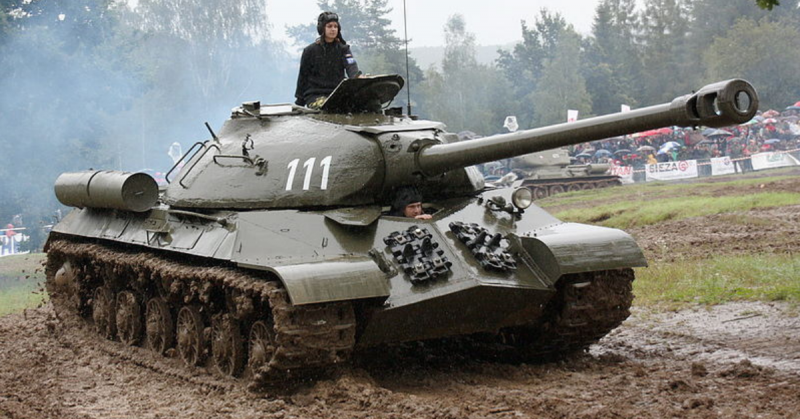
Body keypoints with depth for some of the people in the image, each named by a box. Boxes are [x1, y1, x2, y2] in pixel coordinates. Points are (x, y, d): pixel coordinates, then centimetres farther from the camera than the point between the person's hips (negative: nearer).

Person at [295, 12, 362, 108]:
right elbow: (303, 77, 10)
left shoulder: (343, 49, 10)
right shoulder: (310, 51, 5)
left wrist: (359, 77, -34)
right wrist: (299, 102, 8)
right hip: (314, 95, -3)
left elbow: (351, 67, -9)